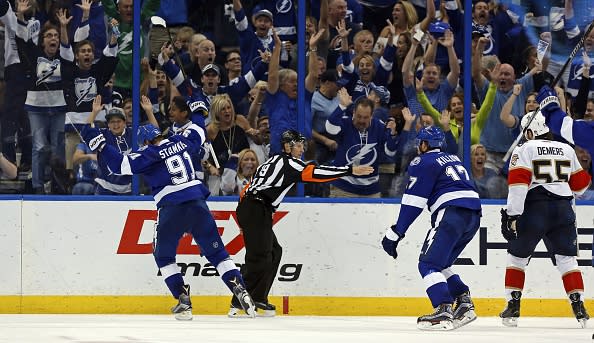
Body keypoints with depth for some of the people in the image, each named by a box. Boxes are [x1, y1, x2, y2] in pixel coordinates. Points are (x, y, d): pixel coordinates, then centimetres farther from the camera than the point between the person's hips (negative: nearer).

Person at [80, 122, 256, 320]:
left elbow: (122, 165, -9)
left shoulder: (149, 154, -1)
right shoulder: (180, 142, 13)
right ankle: (240, 291, -1)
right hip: (197, 203, 4)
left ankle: (183, 299, 2)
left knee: (164, 256, 15)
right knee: (216, 252, 10)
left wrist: (99, 144, -5)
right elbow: (198, 134, 33)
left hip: (171, 208, -4)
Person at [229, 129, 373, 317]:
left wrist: (245, 222, 26)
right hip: (256, 211, -10)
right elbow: (315, 173, -16)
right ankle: (237, 304, -15)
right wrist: (351, 170, -18)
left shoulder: (272, 162, 24)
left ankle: (258, 301, 14)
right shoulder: (288, 162, -4)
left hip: (247, 208, 10)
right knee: (260, 258, -12)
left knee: (274, 252, 16)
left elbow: (249, 188, 25)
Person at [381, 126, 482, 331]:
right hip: (473, 215, 8)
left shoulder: (423, 162, 2)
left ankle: (443, 312, -26)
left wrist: (395, 234, -1)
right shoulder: (453, 159, 28)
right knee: (440, 264, 18)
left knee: (429, 264, -9)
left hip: (452, 212, -8)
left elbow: (412, 203, -3)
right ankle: (465, 305, 6)